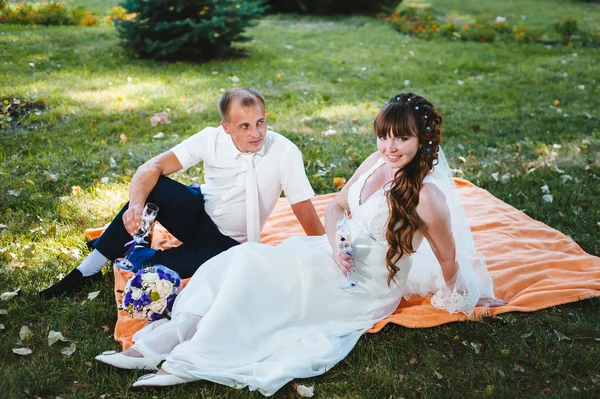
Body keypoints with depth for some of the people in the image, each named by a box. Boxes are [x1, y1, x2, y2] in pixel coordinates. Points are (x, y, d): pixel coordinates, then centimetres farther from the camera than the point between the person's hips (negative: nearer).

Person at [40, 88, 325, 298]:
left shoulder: (285, 152, -23)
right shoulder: (211, 139, -17)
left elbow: (306, 214, -19)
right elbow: (152, 167, -21)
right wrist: (136, 204, -39)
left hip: (227, 245, -2)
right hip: (199, 214, 2)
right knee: (154, 187, -28)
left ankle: (131, 263, -7)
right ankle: (89, 268, -17)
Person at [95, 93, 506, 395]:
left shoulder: (426, 195, -24)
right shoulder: (376, 162, -2)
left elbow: (448, 257, -10)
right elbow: (337, 205, 8)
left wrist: (458, 298, 6)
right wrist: (335, 245, -11)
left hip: (370, 289, -7)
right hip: (344, 260, 7)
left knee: (256, 267, -21)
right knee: (246, 259, -11)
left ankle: (190, 361, -16)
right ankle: (167, 341, -15)